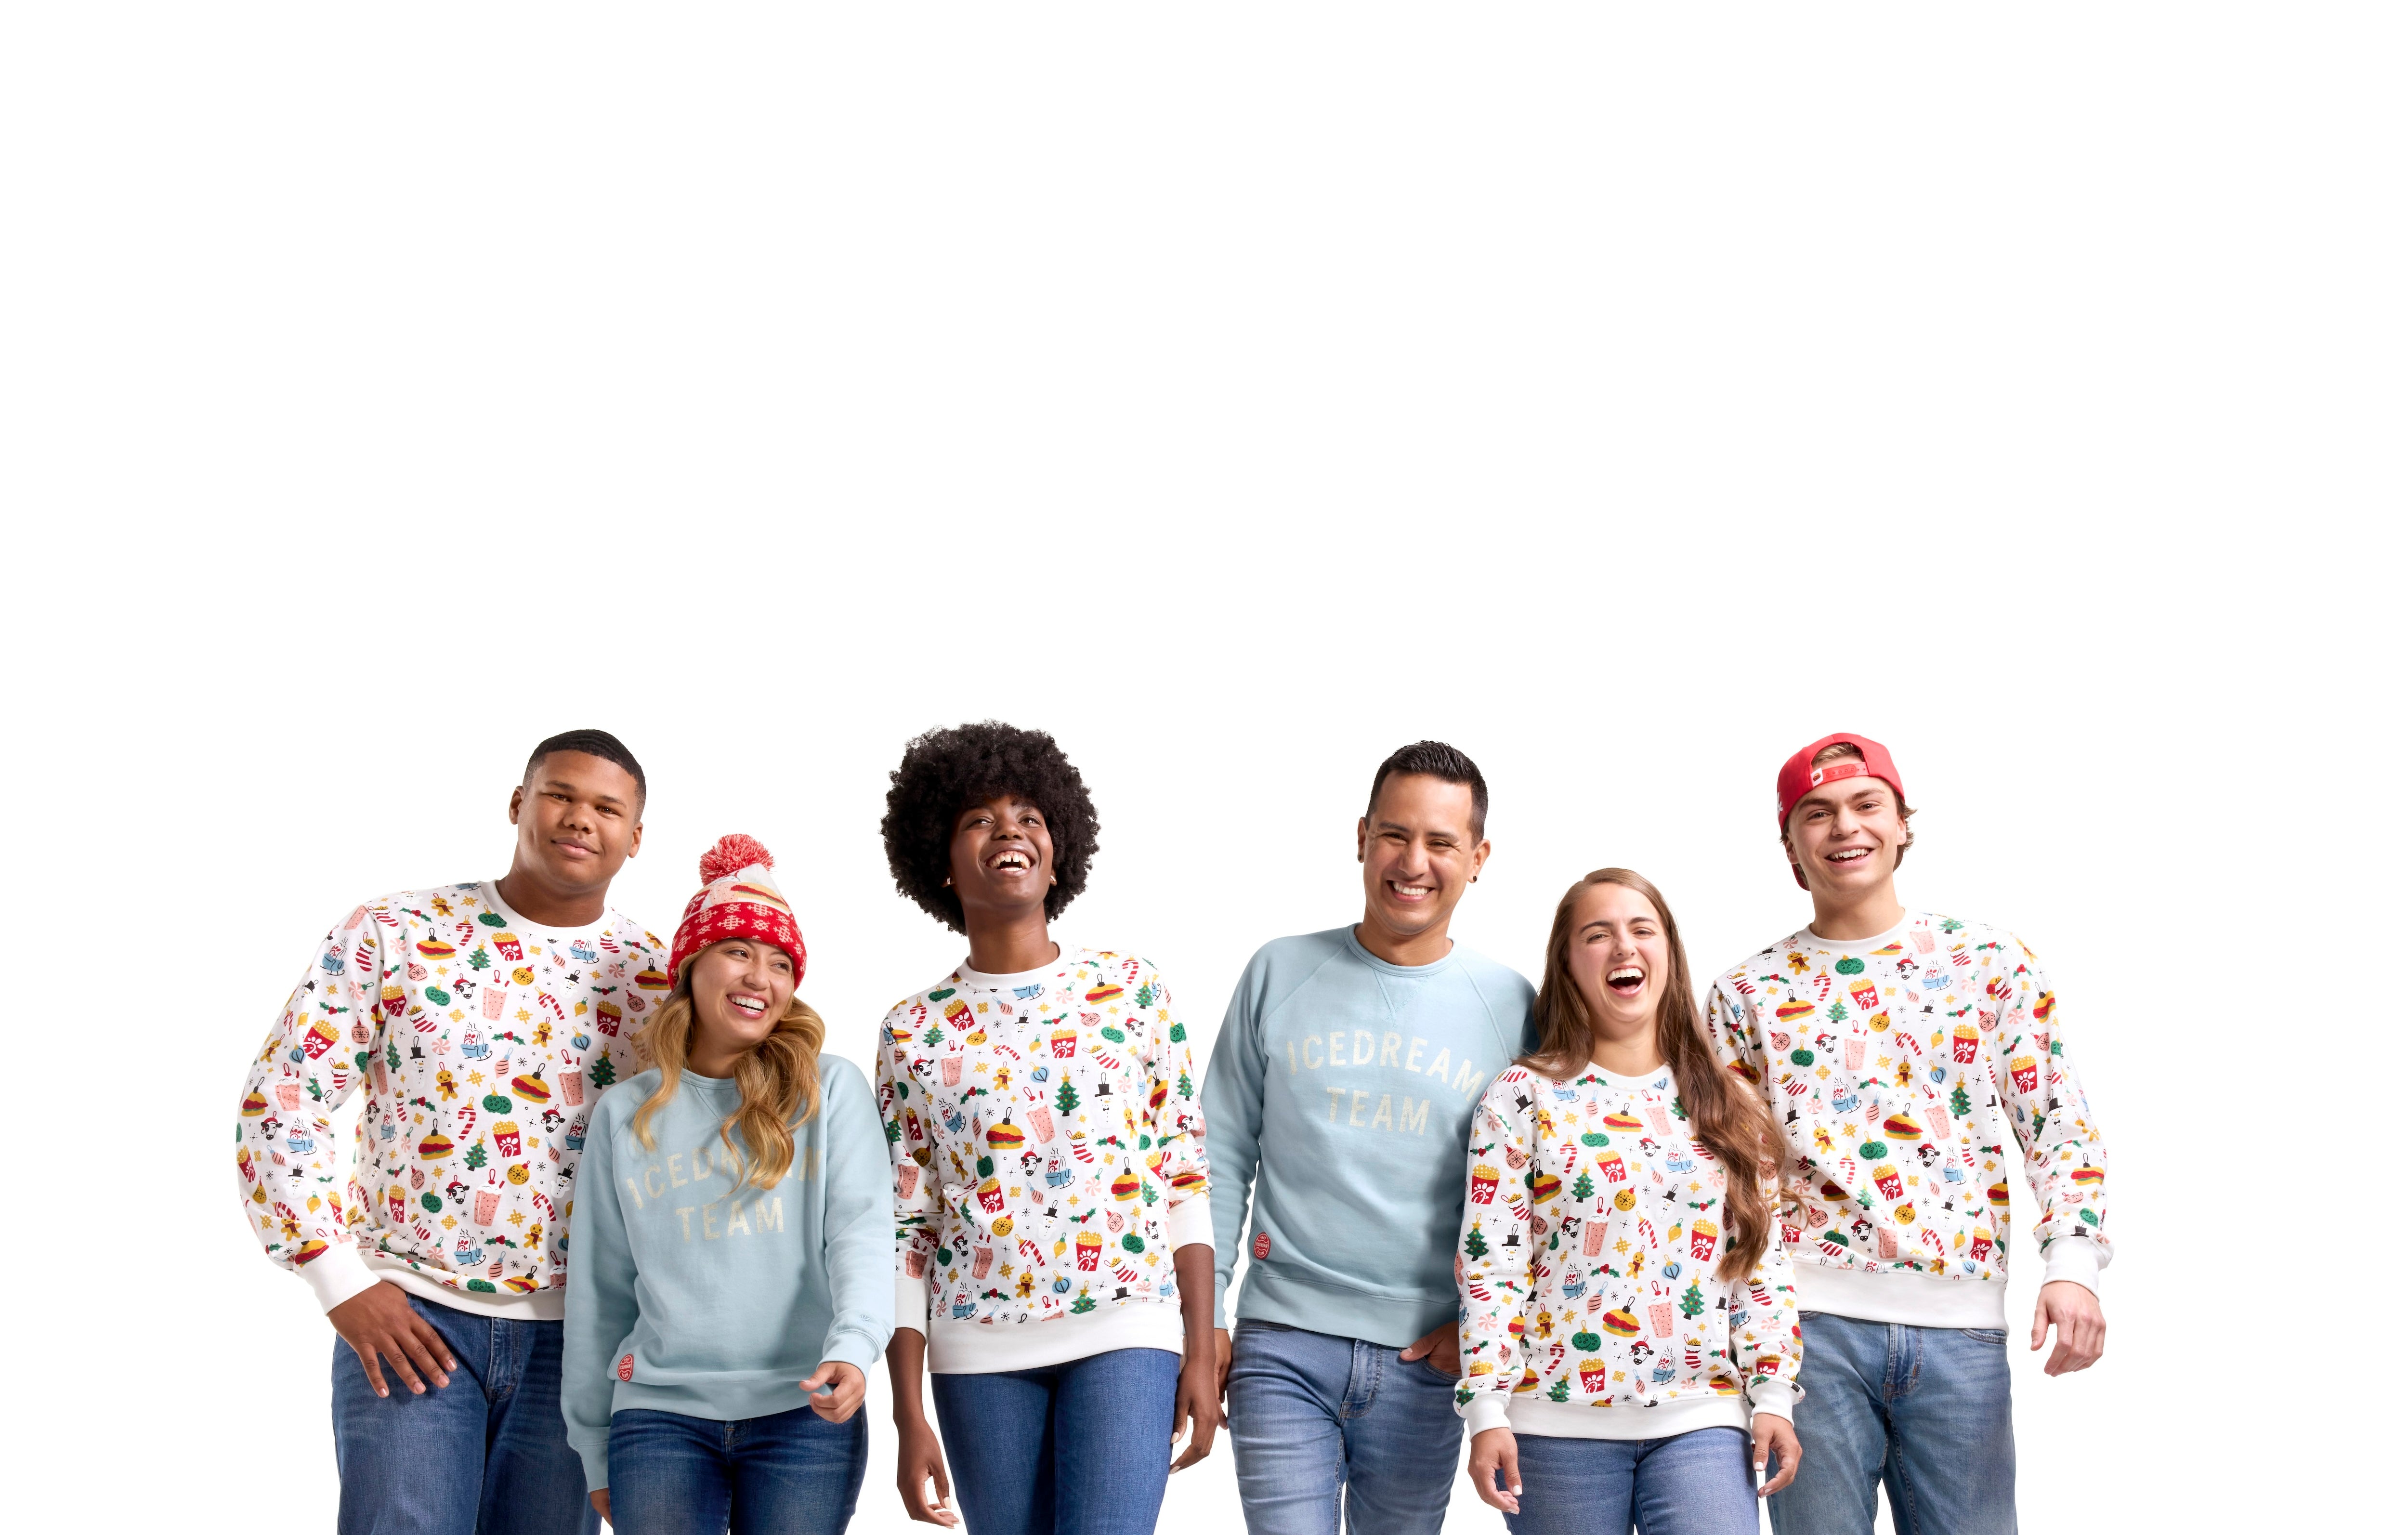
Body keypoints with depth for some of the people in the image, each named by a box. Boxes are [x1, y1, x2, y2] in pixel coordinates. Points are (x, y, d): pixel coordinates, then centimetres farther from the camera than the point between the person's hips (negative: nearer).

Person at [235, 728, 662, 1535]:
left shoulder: (656, 982, 3)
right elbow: (278, 1102, -3)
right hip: (408, 1320, -2)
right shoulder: (390, 936, -2)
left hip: (574, 1339, 2)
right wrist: (342, 1282, -8)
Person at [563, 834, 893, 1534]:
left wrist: (853, 1347, -25)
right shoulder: (625, 1112, 9)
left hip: (802, 1411, -1)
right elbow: (600, 1290, 13)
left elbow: (859, 1233, -7)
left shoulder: (831, 1089, 3)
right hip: (660, 1411, 1)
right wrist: (594, 1448, 13)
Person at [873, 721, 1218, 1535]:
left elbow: (1187, 1177, 4)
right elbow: (904, 1233, 4)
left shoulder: (1132, 988, 4)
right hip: (980, 1353, 1)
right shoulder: (914, 1033, 4)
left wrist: (1201, 1352, -1)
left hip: (1126, 1330, -1)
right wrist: (908, 1418, 0)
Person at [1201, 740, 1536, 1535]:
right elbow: (1224, 1156, 4)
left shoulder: (1511, 1007, 1)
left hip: (1424, 1360, 1)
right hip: (1282, 1347, -1)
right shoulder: (1281, 973, 2)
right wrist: (1204, 1314, 0)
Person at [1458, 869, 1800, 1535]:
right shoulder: (1524, 1096, 1)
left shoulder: (1729, 1108, 10)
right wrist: (1487, 1411, -9)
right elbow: (1491, 1261, -4)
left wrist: (1773, 1394, 2)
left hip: (1701, 1419, 2)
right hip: (1558, 1422, -2)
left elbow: (1763, 1262, 10)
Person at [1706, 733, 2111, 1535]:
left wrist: (2073, 1264, -8)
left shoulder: (1991, 961, 9)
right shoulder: (1747, 993, 10)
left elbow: (2058, 1124, 5)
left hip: (1960, 1320, 0)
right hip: (1807, 1316, 0)